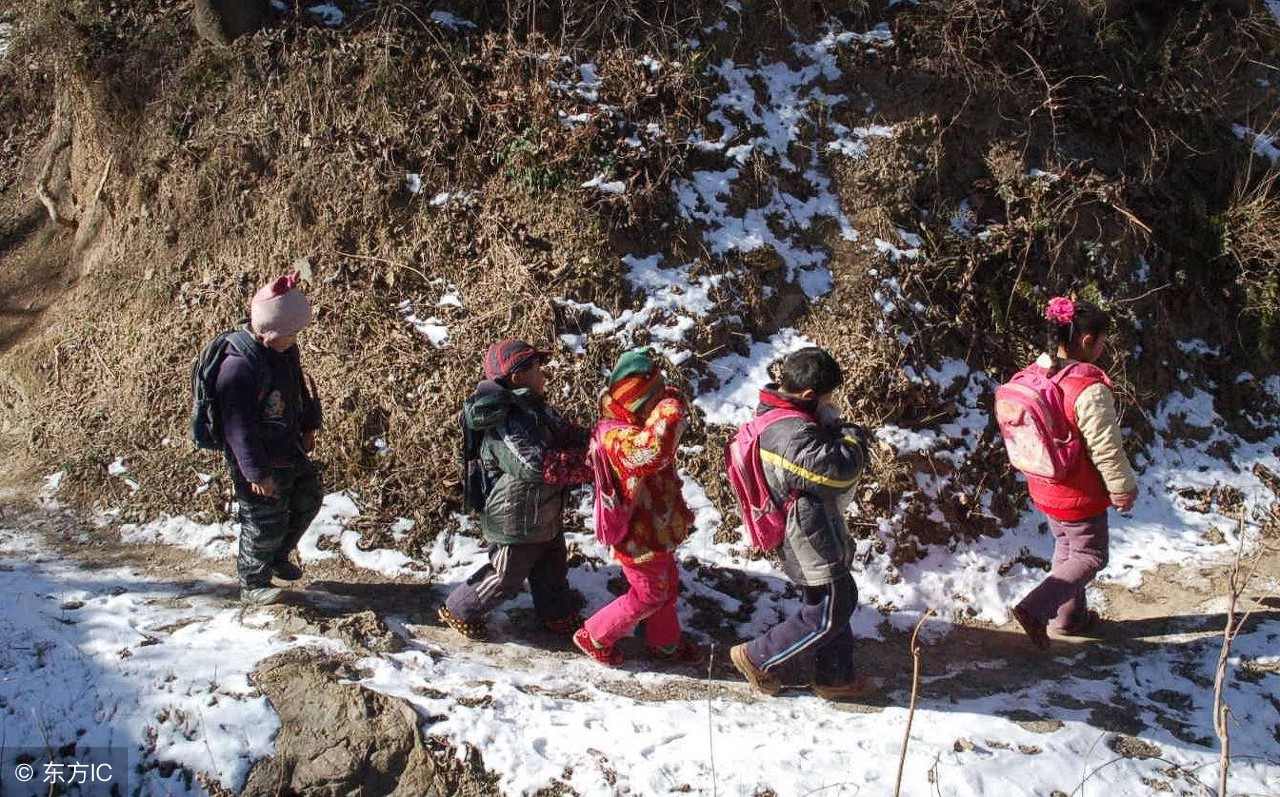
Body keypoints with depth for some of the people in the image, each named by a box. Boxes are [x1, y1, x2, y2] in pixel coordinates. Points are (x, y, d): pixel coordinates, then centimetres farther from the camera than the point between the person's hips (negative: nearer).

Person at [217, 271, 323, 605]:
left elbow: (300, 389, 19)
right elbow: (239, 427, -28)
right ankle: (253, 584, 24)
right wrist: (256, 472, -27)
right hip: (257, 462, -9)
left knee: (308, 499, 21)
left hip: (289, 450, 9)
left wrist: (309, 424, 17)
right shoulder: (239, 366, -29)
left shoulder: (285, 350, -1)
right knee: (265, 524, 2)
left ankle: (279, 557, 43)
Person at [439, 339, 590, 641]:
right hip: (516, 522, -9)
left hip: (544, 513, 10)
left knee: (553, 569, 25)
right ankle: (458, 611, 29)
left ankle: (558, 616, 45)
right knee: (505, 578, 9)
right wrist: (589, 463, -36)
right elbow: (538, 465, -40)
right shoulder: (508, 423, -31)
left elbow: (568, 433, 6)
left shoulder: (536, 409, 1)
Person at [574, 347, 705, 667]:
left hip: (656, 528, 9)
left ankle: (665, 642, 45)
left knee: (668, 586, 24)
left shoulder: (631, 425, 1)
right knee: (648, 596, 9)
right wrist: (671, 408, -40)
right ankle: (594, 637, 26)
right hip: (638, 537, -9)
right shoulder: (616, 436, -33)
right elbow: (655, 449, -55)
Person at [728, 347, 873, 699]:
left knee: (839, 603, 22)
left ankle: (834, 677, 36)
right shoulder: (792, 435, -31)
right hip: (813, 541, -10)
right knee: (826, 616, 5)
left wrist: (833, 430, -10)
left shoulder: (775, 415, 3)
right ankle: (757, 657, 16)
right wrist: (853, 436, -14)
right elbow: (838, 469, -34)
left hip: (808, 535, 10)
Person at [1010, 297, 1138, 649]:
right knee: (1089, 557, 11)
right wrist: (1124, 489, -6)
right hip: (1080, 495, -7)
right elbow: (1106, 449, -21)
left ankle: (1068, 616, 37)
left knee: (1066, 549, 24)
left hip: (1043, 489, 7)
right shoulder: (1090, 389, -28)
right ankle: (1035, 608, -3)